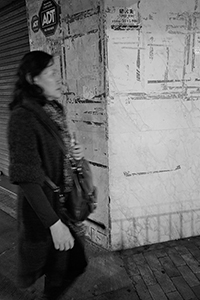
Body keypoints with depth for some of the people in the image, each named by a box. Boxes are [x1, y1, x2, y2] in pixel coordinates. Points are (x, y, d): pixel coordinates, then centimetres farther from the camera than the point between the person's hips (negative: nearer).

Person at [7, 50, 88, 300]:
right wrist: (54, 223, -24)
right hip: (44, 208, -8)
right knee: (58, 270, 12)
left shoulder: (53, 111, 4)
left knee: (74, 263, 21)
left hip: (66, 202, 8)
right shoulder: (23, 117, -20)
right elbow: (27, 178, -23)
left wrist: (75, 153, -3)